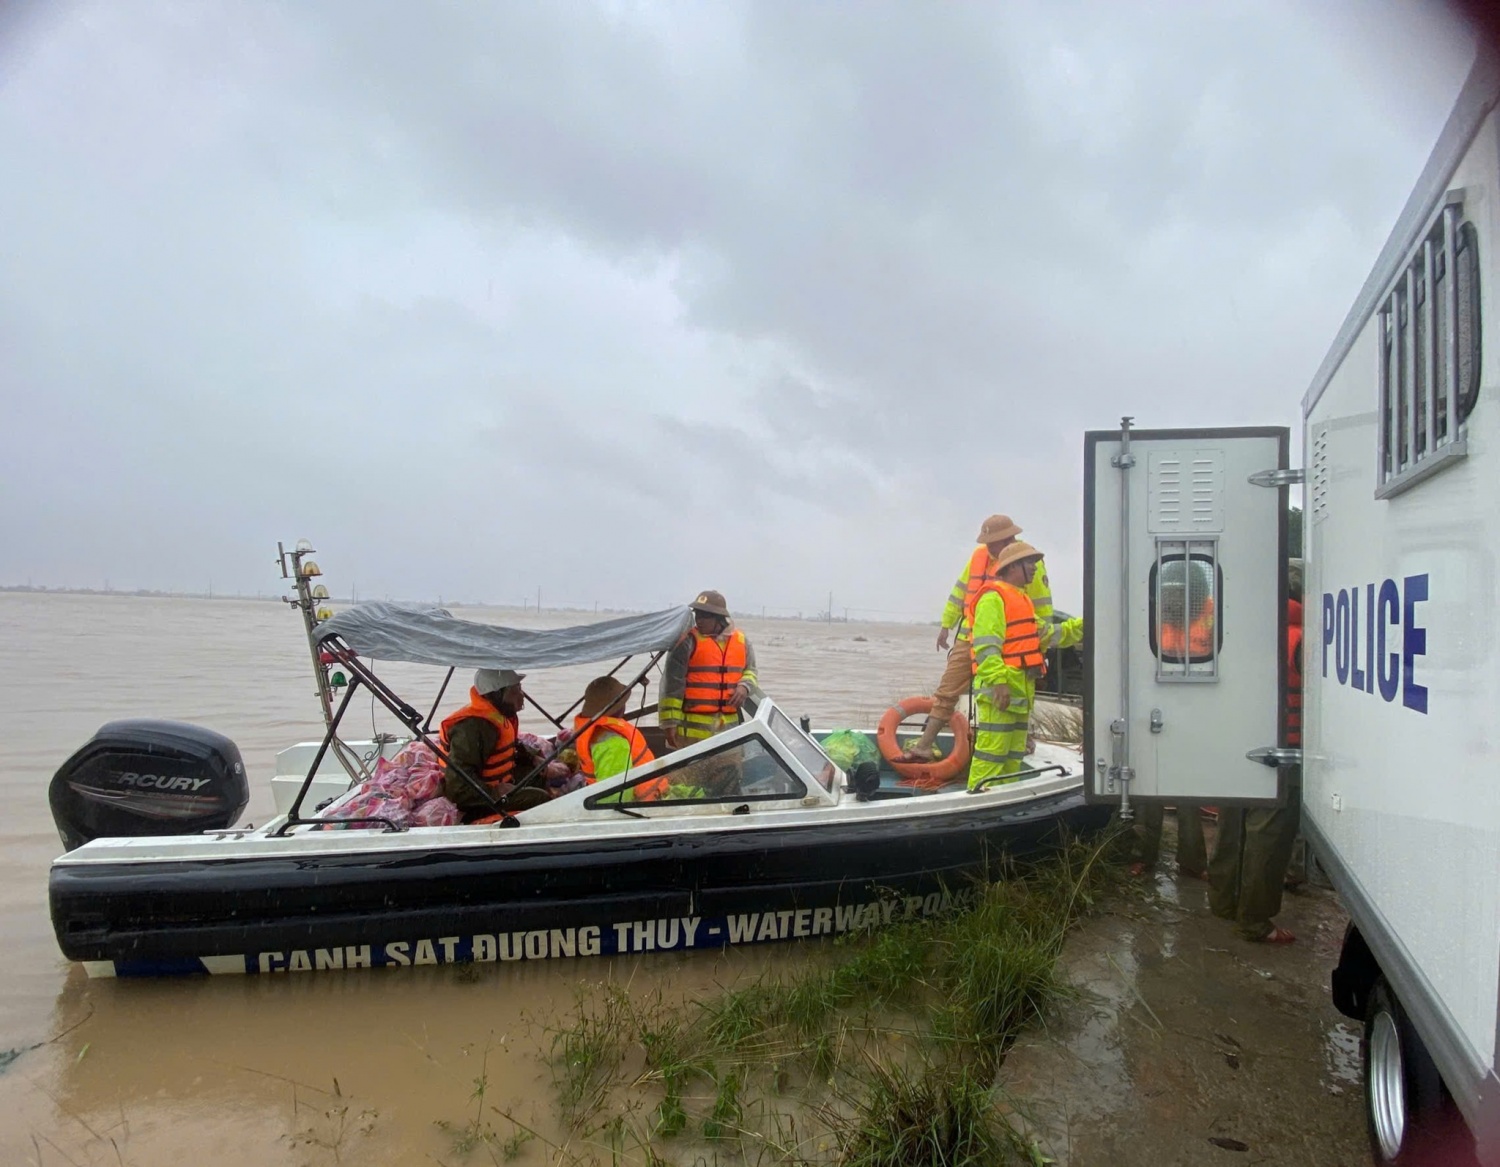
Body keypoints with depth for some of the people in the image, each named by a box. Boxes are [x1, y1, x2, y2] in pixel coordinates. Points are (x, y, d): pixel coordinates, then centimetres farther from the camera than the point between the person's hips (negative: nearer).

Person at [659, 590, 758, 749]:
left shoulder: (741, 641, 8)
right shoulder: (688, 641, -7)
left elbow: (750, 670, 22)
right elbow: (672, 683, -8)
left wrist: (744, 686, -2)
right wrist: (670, 722, -11)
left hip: (728, 724, 5)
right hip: (693, 726, -5)